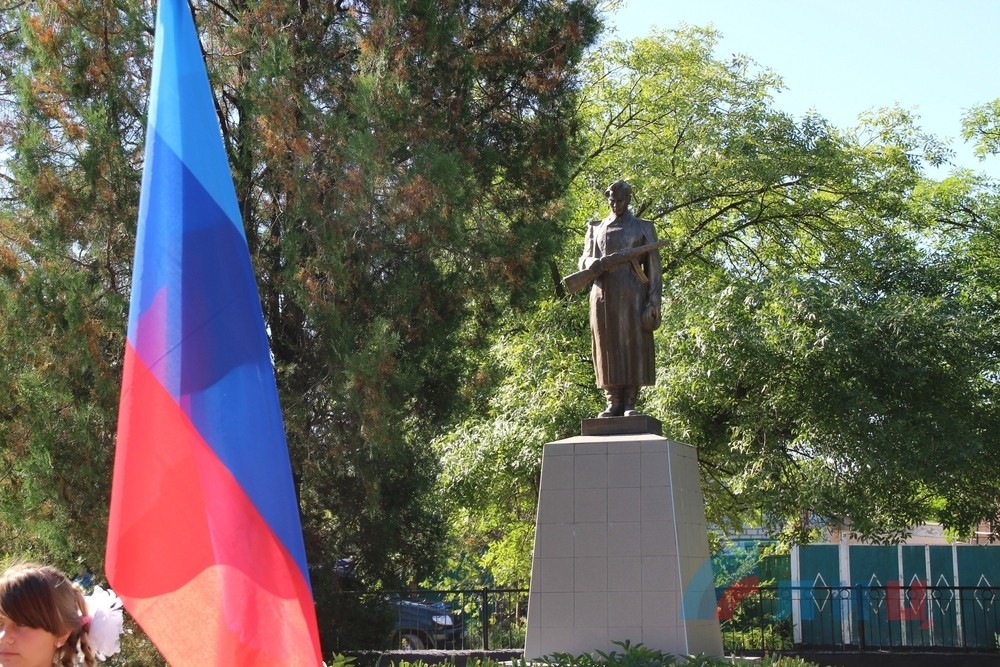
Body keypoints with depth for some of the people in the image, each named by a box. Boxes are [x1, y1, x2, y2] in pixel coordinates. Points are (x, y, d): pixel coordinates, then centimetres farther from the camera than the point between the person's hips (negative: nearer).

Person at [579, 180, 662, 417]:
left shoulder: (643, 228, 11)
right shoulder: (596, 229, 20)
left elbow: (653, 268, 5)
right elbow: (584, 261, 14)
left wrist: (653, 303, -6)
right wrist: (597, 263, -12)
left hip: (632, 293, -2)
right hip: (603, 292, 3)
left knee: (633, 345, -7)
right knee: (608, 346, -3)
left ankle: (630, 404, -8)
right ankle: (613, 403, -3)